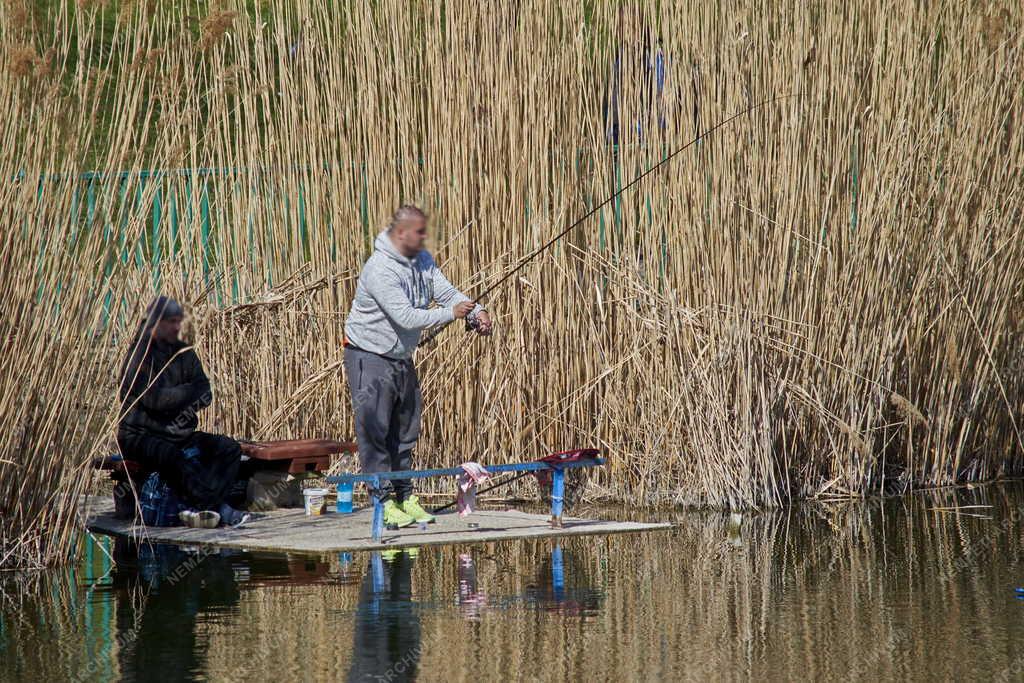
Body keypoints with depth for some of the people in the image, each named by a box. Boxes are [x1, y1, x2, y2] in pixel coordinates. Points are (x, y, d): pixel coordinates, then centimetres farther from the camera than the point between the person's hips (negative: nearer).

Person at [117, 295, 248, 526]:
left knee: (230, 448, -13)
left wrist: (187, 408, -16)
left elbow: (205, 395, 6)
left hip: (179, 433, 7)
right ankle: (219, 508, -41)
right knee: (173, 457, -38)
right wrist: (191, 390, -7)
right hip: (141, 436, -7)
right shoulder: (140, 355, -8)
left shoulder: (184, 353, 14)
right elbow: (154, 398, -20)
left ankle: (206, 506, -33)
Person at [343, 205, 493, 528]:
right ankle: (383, 503, -7)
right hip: (370, 359, -9)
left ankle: (405, 497, 21)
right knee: (374, 431, -8)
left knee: (404, 431, 13)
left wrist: (476, 312, -17)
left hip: (402, 358, 9)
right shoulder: (380, 270, -26)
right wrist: (451, 313, -26)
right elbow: (406, 317, -31)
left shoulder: (422, 260, 2)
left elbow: (446, 292, 0)